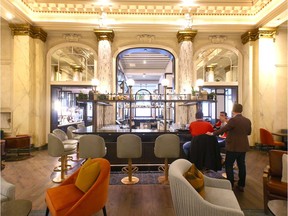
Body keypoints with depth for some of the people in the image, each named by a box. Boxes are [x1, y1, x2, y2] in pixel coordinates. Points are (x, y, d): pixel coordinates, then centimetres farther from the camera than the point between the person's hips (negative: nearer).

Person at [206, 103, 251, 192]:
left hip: (233, 147, -7)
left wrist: (212, 133, -7)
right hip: (243, 147, 7)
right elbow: (248, 132, 16)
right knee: (241, 165, 14)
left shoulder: (233, 120, -19)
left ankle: (230, 185, 8)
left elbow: (223, 129, -18)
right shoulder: (247, 121, 3)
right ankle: (241, 185, 23)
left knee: (229, 165, 4)